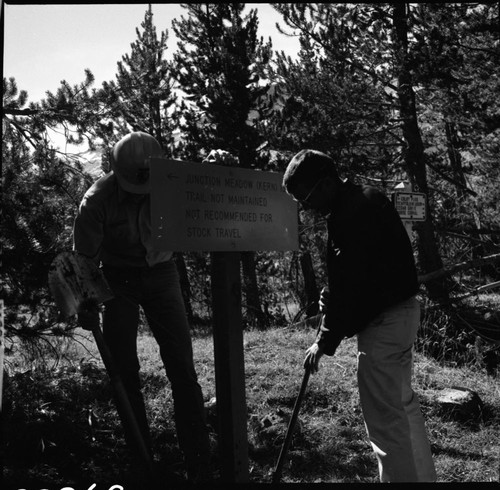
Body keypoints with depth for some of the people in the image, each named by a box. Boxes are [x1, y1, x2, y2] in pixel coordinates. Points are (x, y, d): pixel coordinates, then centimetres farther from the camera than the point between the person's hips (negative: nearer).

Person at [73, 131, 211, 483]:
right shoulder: (98, 199, -18)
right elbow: (85, 256, -13)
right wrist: (87, 306, -12)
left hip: (160, 273, 1)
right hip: (118, 278, 0)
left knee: (182, 369, -5)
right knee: (124, 372, 3)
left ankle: (199, 465, 3)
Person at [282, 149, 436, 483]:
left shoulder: (352, 213, -20)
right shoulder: (365, 199, 12)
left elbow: (347, 284, -21)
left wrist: (325, 342, -13)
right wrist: (333, 300, 5)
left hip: (383, 322, -11)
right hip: (402, 313, 11)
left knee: (384, 419, -3)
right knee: (404, 405, 19)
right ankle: (423, 476, 31)